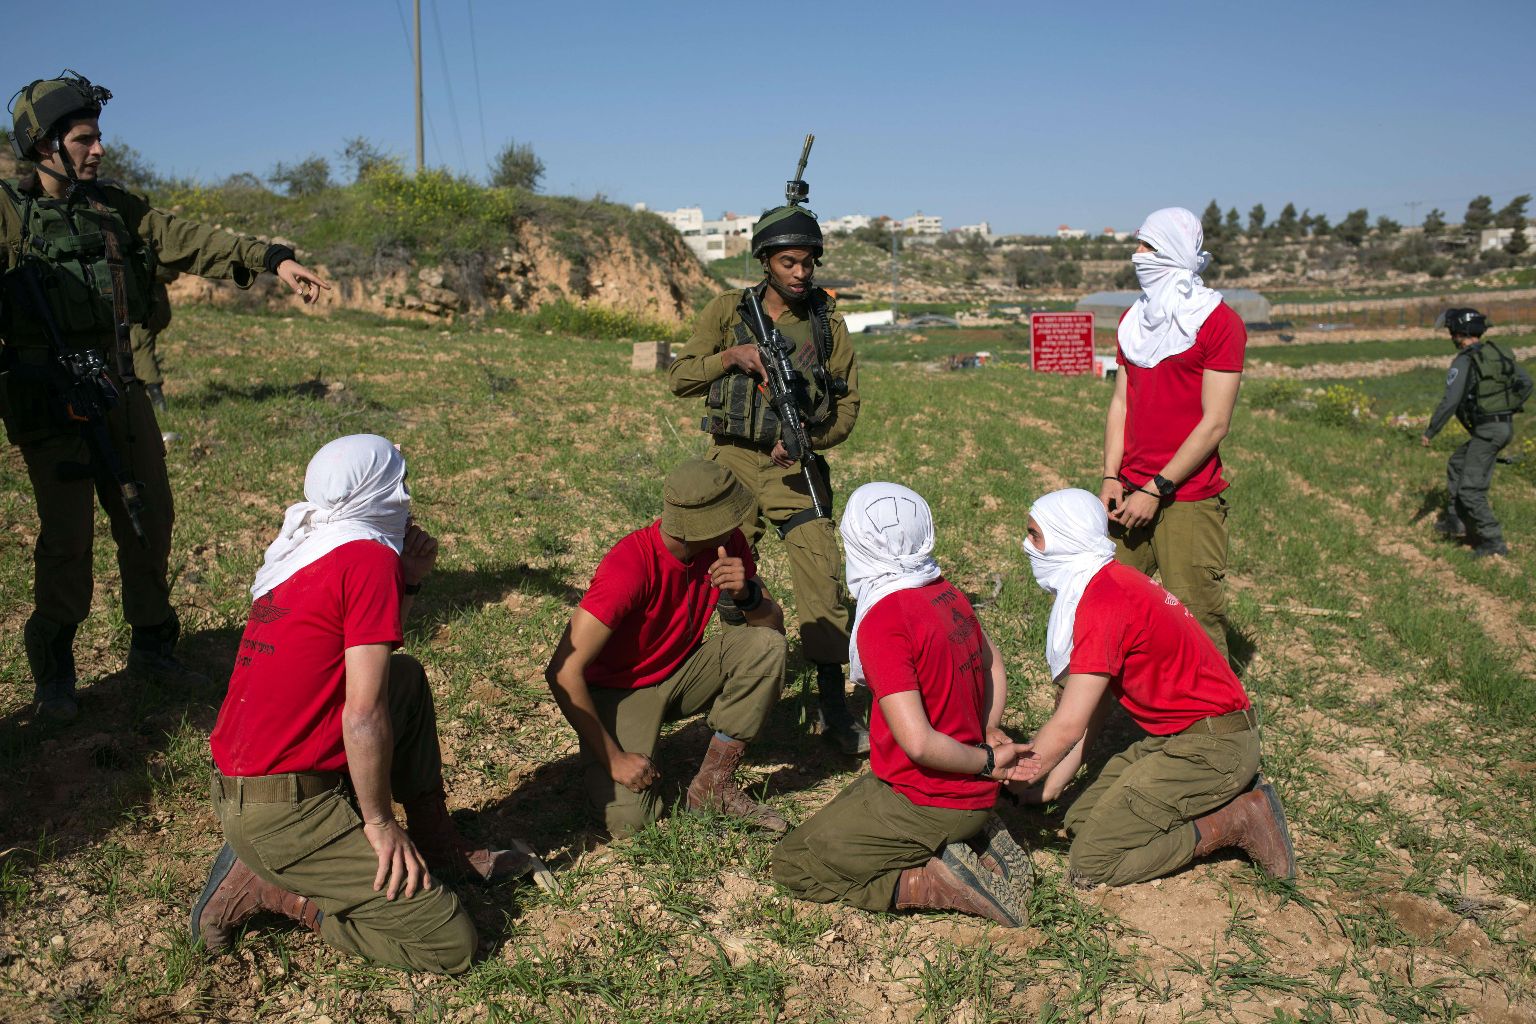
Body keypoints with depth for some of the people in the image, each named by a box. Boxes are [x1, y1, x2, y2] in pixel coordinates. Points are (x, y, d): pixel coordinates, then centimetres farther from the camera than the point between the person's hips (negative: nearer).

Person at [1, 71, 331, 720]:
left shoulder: (114, 207, 10)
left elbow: (189, 241, 0)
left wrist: (270, 259, -13)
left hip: (118, 388, 5)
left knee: (149, 520, 9)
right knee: (67, 533, -2)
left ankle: (152, 648, 26)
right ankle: (54, 669, 17)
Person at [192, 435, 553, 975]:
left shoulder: (302, 549, 9)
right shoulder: (371, 558, -16)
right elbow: (363, 714, -21)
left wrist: (406, 580, 8)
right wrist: (379, 822, -10)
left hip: (236, 782, 9)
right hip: (282, 810, -9)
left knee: (407, 678, 21)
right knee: (450, 942, -8)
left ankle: (441, 848, 21)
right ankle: (269, 887, -2)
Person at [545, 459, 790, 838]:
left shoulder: (726, 544, -13)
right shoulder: (630, 566, -31)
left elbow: (775, 626, -6)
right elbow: (563, 672, -30)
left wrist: (746, 594, -30)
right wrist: (613, 758, -27)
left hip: (680, 672, 6)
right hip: (619, 689, -5)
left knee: (767, 646, -20)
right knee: (628, 820, -23)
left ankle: (713, 785, -10)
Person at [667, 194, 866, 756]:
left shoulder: (827, 321, 3)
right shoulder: (727, 310, 2)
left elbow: (848, 402, 4)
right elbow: (679, 377, 2)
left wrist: (806, 438, -13)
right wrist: (730, 357, -15)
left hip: (797, 468, 0)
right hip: (732, 462, 1)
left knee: (823, 581, -8)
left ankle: (834, 708, 4)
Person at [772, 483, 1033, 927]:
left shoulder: (883, 623, -24)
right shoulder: (947, 594, 1)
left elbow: (918, 743, -28)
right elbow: (993, 665, 19)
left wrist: (987, 762, -13)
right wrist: (988, 733, 11)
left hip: (926, 804, -8)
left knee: (792, 865, 4)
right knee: (836, 818, 29)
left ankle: (940, 882, -8)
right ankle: (975, 841, 10)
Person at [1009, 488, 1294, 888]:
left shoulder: (1101, 603, -22)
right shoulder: (1109, 582, 9)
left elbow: (1067, 727, -22)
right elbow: (1092, 706, 11)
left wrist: (1010, 781, -9)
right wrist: (1051, 784, 10)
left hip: (1208, 745, -10)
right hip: (1177, 738, 10)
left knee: (1090, 862, -10)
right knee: (1080, 818, 10)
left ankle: (1235, 821, -2)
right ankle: (1227, 793, 10)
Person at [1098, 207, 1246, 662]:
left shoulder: (1218, 321, -6)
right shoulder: (1135, 318, 15)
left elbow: (1214, 424, -10)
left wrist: (1155, 490, -13)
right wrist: (1112, 478, 1)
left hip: (1188, 500, -6)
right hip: (1130, 494, 6)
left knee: (1196, 622, -3)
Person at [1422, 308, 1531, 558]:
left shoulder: (1464, 362, -16)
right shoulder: (1497, 353, 9)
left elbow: (1450, 401, -22)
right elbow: (1525, 383, 15)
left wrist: (1430, 432, -14)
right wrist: (1508, 411, 20)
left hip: (1487, 431, -9)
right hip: (1504, 426, 9)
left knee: (1471, 489, -4)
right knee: (1457, 464, 26)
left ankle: (1493, 541, -4)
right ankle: (1455, 518, 32)